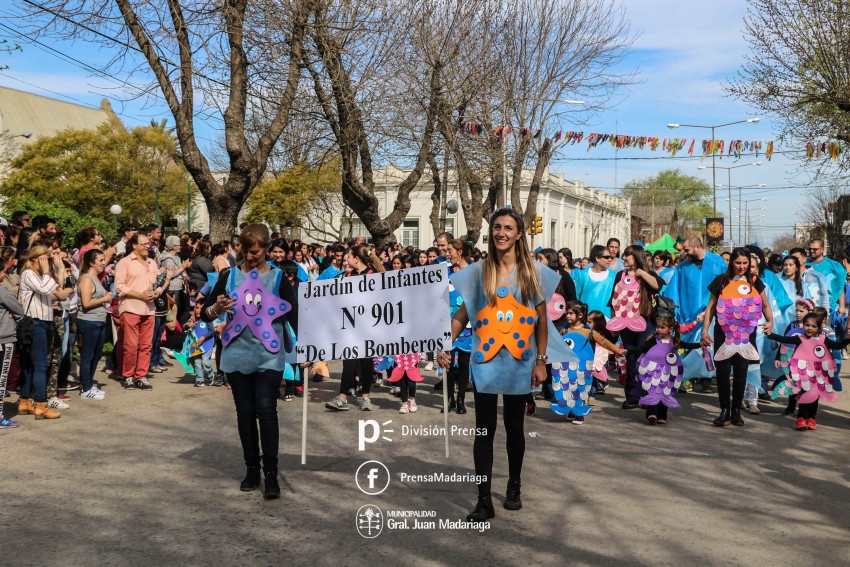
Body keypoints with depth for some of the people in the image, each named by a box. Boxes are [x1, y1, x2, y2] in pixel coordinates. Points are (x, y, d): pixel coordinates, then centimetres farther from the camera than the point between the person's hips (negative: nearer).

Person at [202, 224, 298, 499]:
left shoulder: (278, 278, 0)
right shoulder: (229, 276, 5)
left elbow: (294, 315, -1)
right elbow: (205, 313, 7)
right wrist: (217, 308, -15)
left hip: (269, 356, -2)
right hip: (237, 356, 3)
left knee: (266, 410, -10)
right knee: (245, 413, 9)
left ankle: (271, 473, -2)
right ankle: (251, 469, 21)